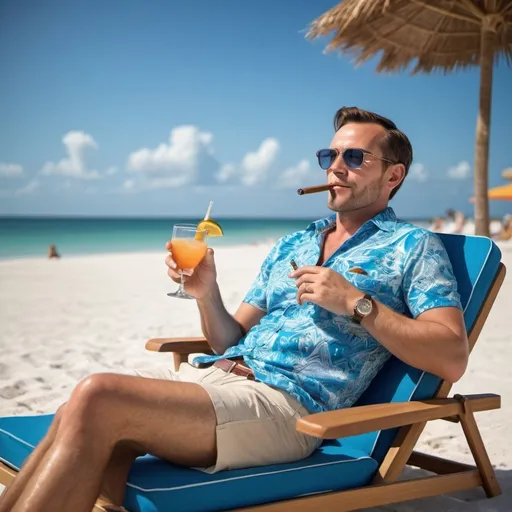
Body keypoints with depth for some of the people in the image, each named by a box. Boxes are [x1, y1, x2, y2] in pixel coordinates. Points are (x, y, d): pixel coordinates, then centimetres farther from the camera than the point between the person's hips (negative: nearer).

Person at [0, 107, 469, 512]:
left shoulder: (412, 246, 8)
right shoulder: (290, 246, 25)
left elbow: (452, 359, -5)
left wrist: (355, 302, -11)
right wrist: (206, 293, 1)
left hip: (286, 404, -6)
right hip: (212, 373, 7)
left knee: (96, 398, -25)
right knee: (84, 414, -21)